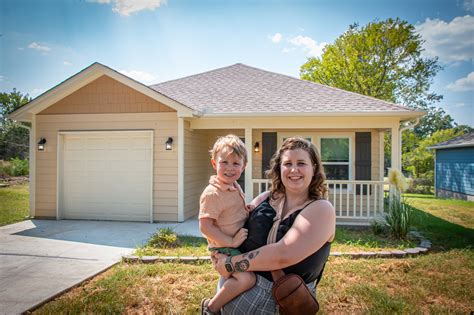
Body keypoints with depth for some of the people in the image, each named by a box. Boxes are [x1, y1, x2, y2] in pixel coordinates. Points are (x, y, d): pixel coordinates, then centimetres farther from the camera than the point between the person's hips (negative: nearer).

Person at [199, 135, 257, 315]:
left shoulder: (235, 187, 5)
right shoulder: (212, 194, -23)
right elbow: (205, 227, -25)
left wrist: (246, 210, 3)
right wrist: (231, 241, -23)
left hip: (239, 244, 9)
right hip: (223, 248, -9)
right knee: (247, 279, -27)